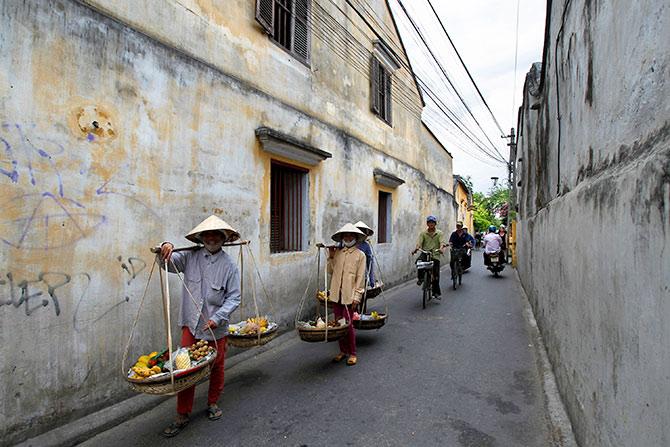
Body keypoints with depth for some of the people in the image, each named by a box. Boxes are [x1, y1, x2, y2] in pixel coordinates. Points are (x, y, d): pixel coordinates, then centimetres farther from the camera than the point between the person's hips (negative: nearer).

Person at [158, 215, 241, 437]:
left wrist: (217, 318, -20)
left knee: (216, 367, 15)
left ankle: (213, 403, 39)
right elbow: (168, 262, -4)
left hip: (216, 327, -1)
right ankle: (182, 415, 22)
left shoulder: (229, 265, -9)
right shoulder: (191, 256, -2)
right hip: (191, 324, 1)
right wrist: (166, 247, -25)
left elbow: (234, 298, -8)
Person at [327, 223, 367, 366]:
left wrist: (357, 297, -10)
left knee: (348, 324, -3)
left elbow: (360, 277, -5)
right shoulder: (337, 252, 9)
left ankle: (352, 353, 15)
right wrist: (331, 257, 2)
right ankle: (343, 351, 28)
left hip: (349, 295, -4)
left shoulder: (360, 255, -2)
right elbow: (330, 271, 13)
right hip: (336, 294, 4)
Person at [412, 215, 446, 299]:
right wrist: (416, 249, -25)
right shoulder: (423, 233, 9)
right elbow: (419, 242, -4)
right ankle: (420, 277, -4)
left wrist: (441, 248, -29)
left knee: (436, 275, -2)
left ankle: (436, 292, 13)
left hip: (435, 255, 0)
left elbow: (442, 242, -7)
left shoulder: (439, 233, 7)